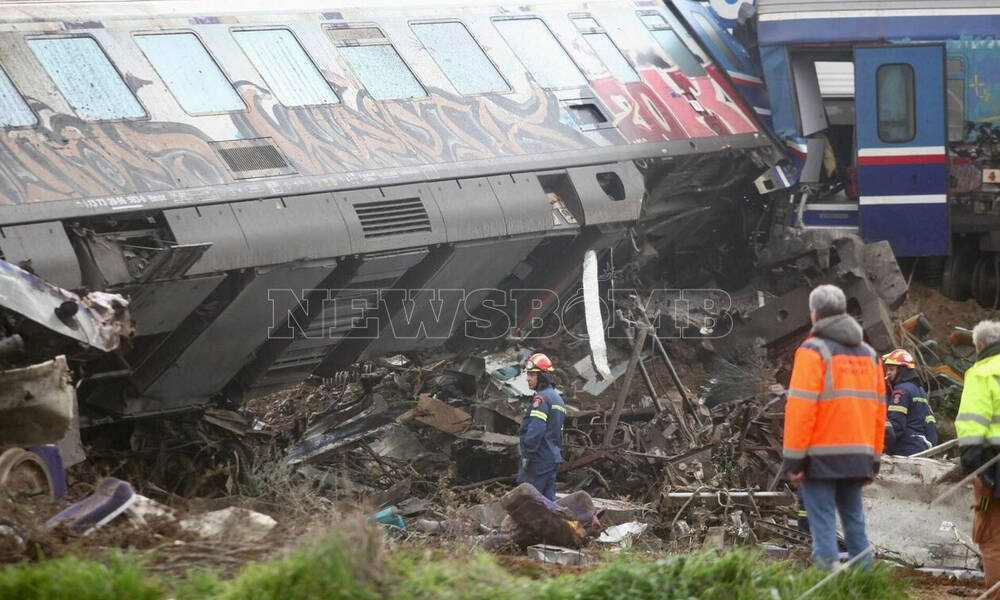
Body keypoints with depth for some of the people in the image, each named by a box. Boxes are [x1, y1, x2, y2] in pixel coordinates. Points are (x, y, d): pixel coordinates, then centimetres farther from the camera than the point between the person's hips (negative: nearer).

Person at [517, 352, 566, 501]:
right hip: (553, 458, 10)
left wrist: (527, 455, -19)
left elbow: (535, 429, -22)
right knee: (548, 499, 10)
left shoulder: (541, 398, -12)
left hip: (538, 460, -10)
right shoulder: (557, 398, 20)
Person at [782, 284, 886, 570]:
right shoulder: (869, 355, 14)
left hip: (821, 457, -6)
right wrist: (874, 460, 18)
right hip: (858, 457, 6)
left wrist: (793, 459, -11)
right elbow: (879, 409, 14)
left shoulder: (814, 351, -7)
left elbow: (800, 407, -13)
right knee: (854, 520, 14)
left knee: (822, 524, -4)